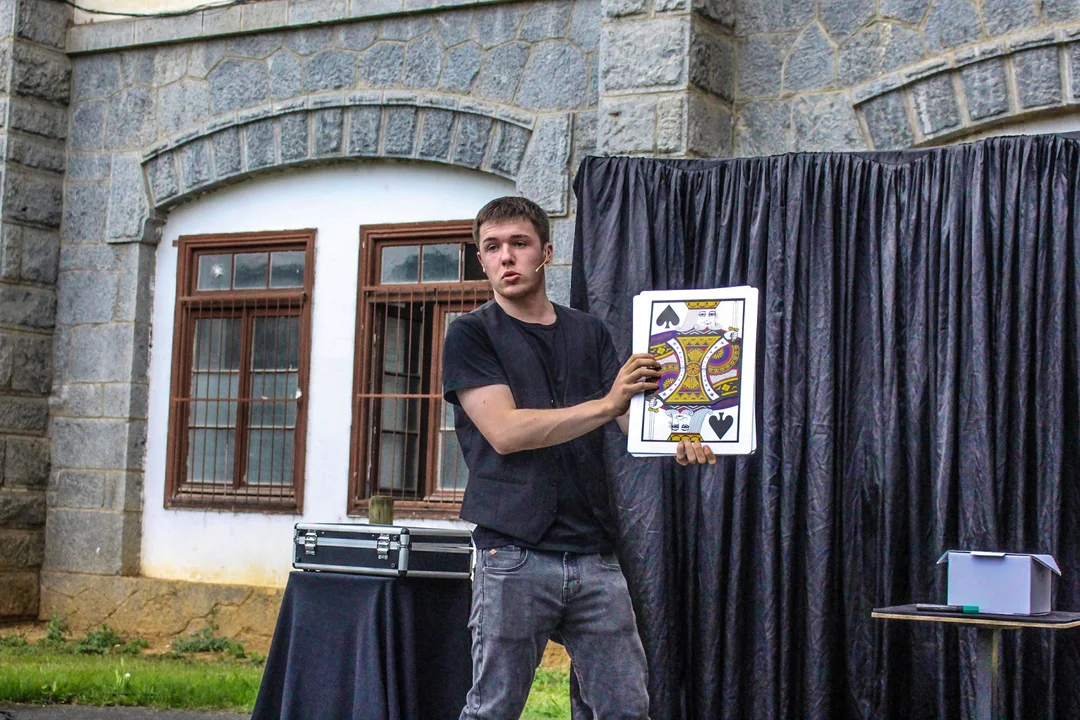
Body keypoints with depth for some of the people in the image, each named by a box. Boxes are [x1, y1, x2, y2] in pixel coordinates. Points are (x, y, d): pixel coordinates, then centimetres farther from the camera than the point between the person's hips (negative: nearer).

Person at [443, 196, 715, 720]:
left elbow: (634, 416, 8)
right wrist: (606, 404, -18)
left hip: (594, 555, 4)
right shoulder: (472, 334, 2)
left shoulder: (589, 333, 16)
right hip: (514, 554, -4)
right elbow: (505, 431, -11)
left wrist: (677, 443, -16)